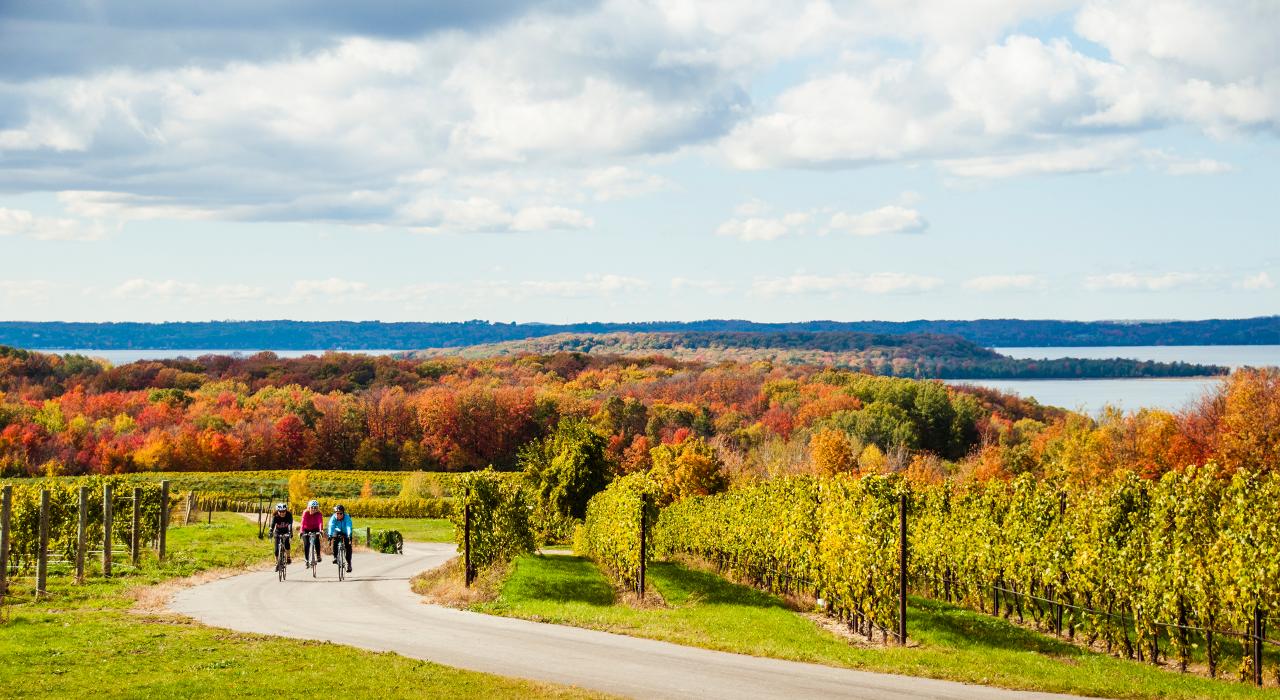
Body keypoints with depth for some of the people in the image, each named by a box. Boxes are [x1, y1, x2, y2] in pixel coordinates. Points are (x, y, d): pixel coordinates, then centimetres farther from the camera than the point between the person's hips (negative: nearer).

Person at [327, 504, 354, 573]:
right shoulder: (333, 518, -27)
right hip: (338, 531, 1)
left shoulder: (347, 518, -31)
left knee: (348, 546, -14)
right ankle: (335, 557, -13)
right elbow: (331, 526, -40)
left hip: (346, 533, -1)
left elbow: (349, 527, -45)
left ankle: (349, 563, -2)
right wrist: (330, 535, -56)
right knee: (335, 540, -27)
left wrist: (349, 535, -61)